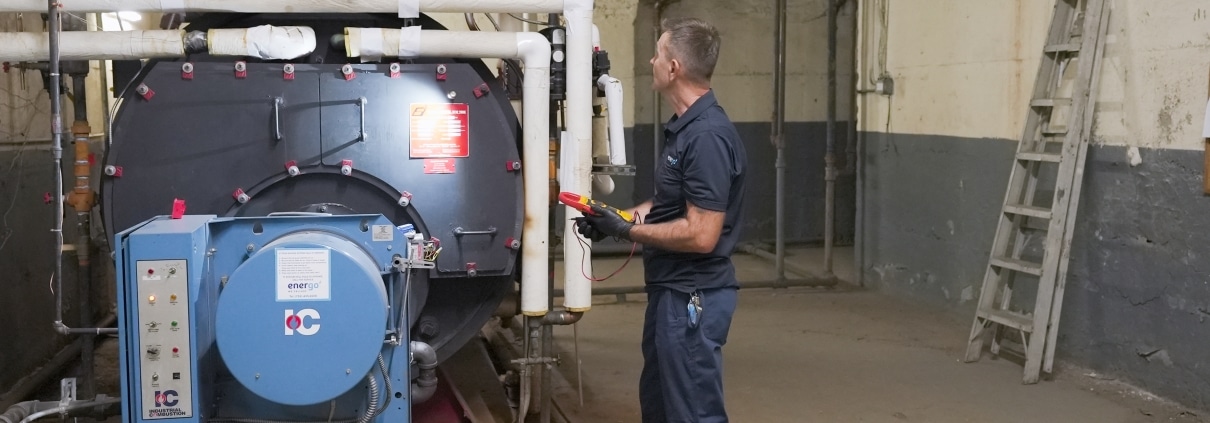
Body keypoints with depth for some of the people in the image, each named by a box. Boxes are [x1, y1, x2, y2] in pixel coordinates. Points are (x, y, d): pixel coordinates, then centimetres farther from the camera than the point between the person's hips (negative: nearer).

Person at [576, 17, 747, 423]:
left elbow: (701, 235, -25)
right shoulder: (685, 127, 9)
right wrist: (631, 213, 6)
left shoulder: (707, 136, -23)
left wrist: (626, 230, -16)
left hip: (693, 296, -10)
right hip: (671, 289, 11)